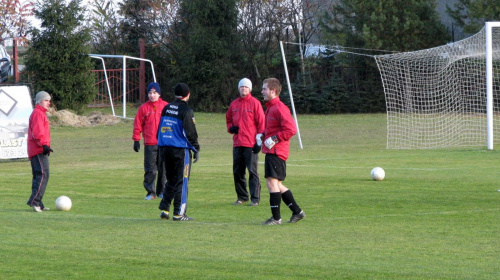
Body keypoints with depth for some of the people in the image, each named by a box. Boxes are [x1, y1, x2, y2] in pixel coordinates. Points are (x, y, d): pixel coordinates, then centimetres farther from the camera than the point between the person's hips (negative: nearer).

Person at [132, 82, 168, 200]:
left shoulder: (166, 106, 5)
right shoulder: (143, 108, 4)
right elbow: (137, 124, 6)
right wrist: (136, 140, 0)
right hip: (150, 144, -1)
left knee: (163, 169, 6)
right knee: (150, 170, -2)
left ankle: (161, 191, 17)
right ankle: (150, 192, 3)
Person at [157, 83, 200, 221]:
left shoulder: (166, 108, 10)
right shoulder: (186, 111, -10)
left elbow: (160, 129, 15)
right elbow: (191, 133, -11)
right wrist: (196, 149, -2)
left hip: (164, 148, 6)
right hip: (180, 150, -6)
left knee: (170, 181, 17)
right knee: (181, 182, -1)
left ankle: (164, 209, 11)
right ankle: (178, 213, -1)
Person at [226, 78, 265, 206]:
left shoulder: (255, 103, -2)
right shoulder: (234, 104, 13)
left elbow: (261, 123, -4)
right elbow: (228, 119, 26)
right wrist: (231, 128, 3)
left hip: (251, 144, -5)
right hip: (237, 143, 5)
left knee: (252, 171, -5)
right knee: (237, 172, 8)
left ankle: (255, 198, -2)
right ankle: (242, 196, 18)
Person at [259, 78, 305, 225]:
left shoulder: (280, 108, -14)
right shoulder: (270, 107, 17)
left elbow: (290, 129, -21)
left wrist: (275, 139, -20)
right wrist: (263, 136, 11)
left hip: (276, 151, -10)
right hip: (271, 151, 10)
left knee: (272, 181, -11)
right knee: (277, 184, 13)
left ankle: (276, 217, -7)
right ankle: (297, 212, 19)